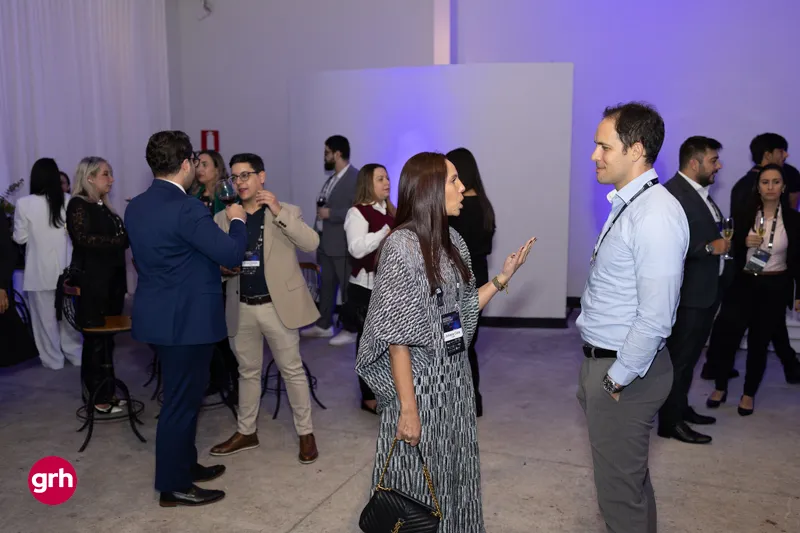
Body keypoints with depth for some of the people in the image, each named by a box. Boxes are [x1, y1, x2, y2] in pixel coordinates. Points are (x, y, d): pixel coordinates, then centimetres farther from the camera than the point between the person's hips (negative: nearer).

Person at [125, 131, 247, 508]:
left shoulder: (135, 207, 7)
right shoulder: (187, 209, -21)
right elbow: (232, 255, -21)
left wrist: (210, 265, 23)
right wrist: (237, 220, -2)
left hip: (159, 316, 9)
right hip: (186, 319, -9)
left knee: (182, 396, 21)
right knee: (181, 401, 3)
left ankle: (184, 464, 36)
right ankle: (173, 487, 17)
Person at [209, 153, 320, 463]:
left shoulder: (286, 213, -3)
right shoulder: (224, 218, 6)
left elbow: (311, 243, -17)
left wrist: (278, 212, -23)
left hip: (277, 306, -3)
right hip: (242, 308, 4)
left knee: (292, 370, 6)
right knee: (247, 372, 17)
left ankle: (306, 433, 19)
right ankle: (246, 432, 32)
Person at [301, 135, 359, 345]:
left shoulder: (356, 178, -15)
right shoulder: (332, 178, 14)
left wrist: (330, 214, -19)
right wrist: (318, 231, 16)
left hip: (343, 244, -9)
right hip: (325, 242, 9)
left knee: (348, 287, 2)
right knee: (326, 285, 16)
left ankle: (350, 330, 13)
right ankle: (324, 325, 27)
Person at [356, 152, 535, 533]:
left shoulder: (452, 241, 6)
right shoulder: (401, 246, -16)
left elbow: (461, 311, 10)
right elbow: (397, 337, -18)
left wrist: (502, 277, 6)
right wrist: (408, 409, -18)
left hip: (455, 376, 7)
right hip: (419, 380, -7)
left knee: (453, 474, 19)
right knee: (419, 478, 9)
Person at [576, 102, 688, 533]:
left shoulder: (656, 215, -22)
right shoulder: (627, 205, 8)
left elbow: (655, 318, -25)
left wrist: (617, 380, -16)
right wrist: (598, 372, 11)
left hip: (624, 371, -9)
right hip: (602, 358, 9)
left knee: (620, 484, 7)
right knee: (625, 473, 24)